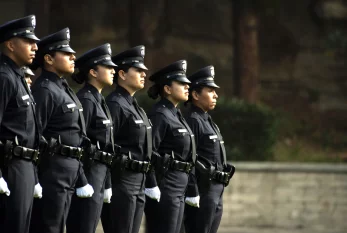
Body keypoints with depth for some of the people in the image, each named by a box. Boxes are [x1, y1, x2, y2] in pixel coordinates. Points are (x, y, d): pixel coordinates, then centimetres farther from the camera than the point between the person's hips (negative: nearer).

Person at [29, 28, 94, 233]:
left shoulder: (64, 90, 19)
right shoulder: (44, 90, -12)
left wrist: (81, 180, 21)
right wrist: (35, 181, -23)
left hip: (69, 173, 10)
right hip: (51, 172, -10)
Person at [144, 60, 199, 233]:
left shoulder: (176, 115, 18)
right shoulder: (160, 115, -11)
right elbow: (149, 155, -19)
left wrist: (192, 191, 21)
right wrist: (152, 189, -23)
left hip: (178, 190, 10)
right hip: (164, 188, -10)